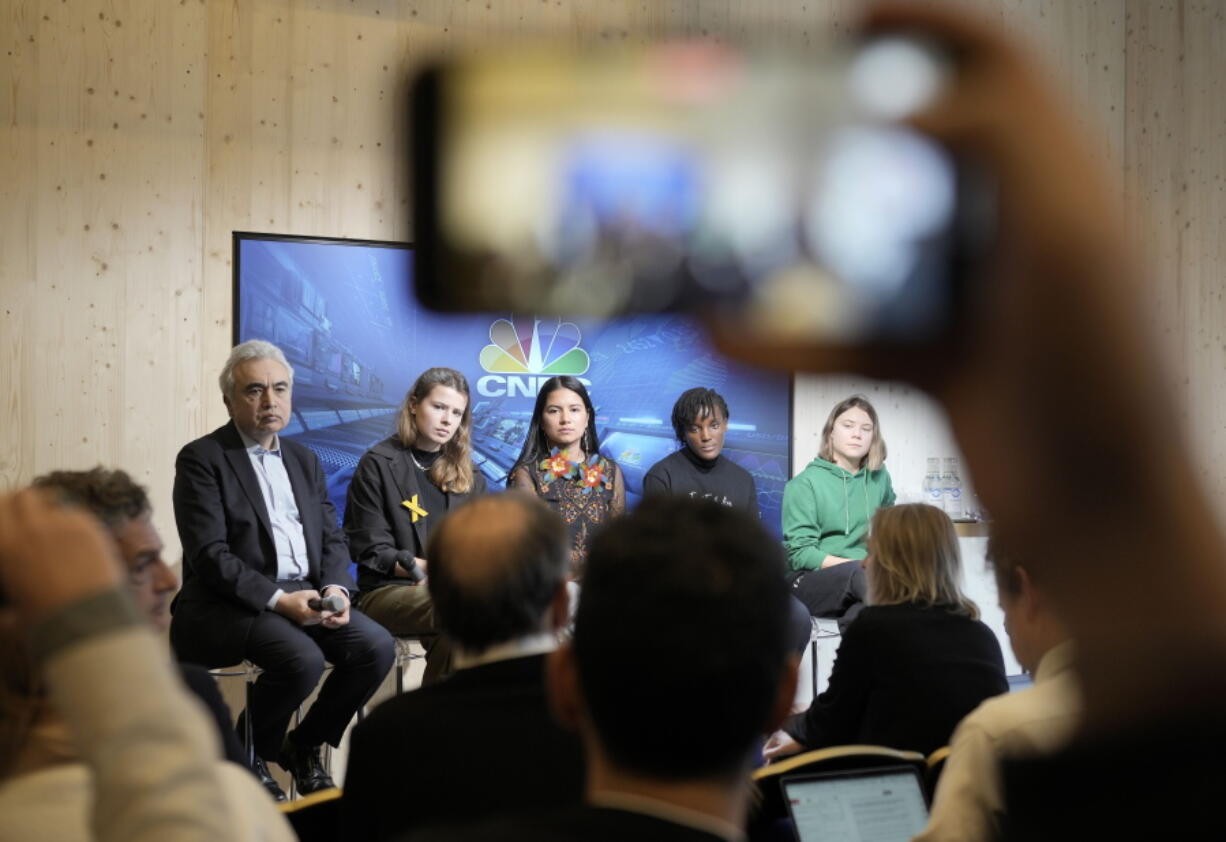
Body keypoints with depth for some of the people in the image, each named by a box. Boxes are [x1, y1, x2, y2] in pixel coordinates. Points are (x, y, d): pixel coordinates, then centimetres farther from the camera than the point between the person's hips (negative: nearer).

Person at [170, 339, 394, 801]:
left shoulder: (304, 460, 18)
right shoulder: (201, 459, -4)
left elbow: (332, 537, 14)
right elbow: (209, 556, -14)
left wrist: (335, 589, -8)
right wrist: (279, 600, -22)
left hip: (305, 596, 6)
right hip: (227, 606, -6)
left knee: (375, 645, -17)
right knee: (302, 657, -32)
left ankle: (303, 745, 7)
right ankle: (250, 756, -3)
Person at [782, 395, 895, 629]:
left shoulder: (879, 477, 12)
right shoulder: (805, 483, -2)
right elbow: (800, 553, -8)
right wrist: (857, 565, -19)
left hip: (863, 576, 4)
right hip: (811, 579, -3)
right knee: (861, 574, -38)